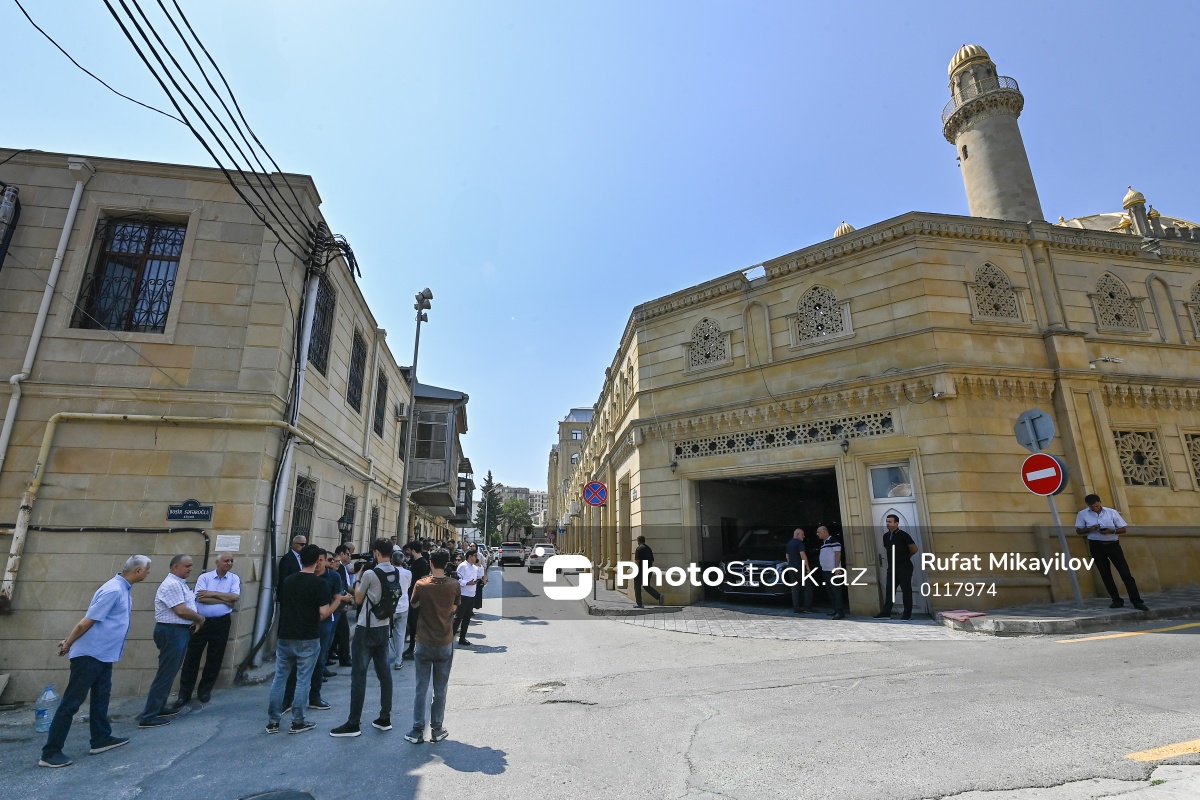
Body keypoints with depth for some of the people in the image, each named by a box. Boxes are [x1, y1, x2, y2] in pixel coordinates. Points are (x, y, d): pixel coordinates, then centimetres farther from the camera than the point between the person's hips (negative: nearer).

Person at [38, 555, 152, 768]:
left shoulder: (124, 589, 8)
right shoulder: (113, 590, -24)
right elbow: (86, 622, -21)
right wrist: (67, 644, -8)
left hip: (104, 654, 10)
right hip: (89, 654, -10)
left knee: (101, 696, 16)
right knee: (71, 702, -2)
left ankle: (101, 739, 26)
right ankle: (50, 752, 6)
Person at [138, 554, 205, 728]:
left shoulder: (181, 583, 13)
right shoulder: (172, 584, -19)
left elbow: (190, 605, 18)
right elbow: (181, 610, -23)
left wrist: (196, 620, 2)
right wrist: (200, 618, -8)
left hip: (180, 631, 10)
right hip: (172, 632, -10)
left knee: (170, 672, 19)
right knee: (165, 674, -6)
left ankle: (159, 707, 30)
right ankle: (148, 717, 0)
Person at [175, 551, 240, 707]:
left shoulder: (234, 578, 1)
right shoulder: (204, 577, -2)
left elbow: (235, 597, -13)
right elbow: (201, 598, -15)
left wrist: (213, 593, -14)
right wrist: (225, 600, -13)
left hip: (221, 623, 1)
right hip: (201, 621, -1)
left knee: (215, 658, 10)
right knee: (192, 657, 4)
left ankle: (205, 691, 26)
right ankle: (184, 693, 17)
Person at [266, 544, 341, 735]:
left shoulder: (287, 581, 5)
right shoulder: (320, 583, -13)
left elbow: (280, 608, 14)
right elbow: (324, 613, -17)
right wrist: (337, 601, 0)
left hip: (285, 637, 5)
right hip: (308, 640, -5)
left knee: (279, 678, 14)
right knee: (303, 681, 5)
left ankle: (273, 721, 19)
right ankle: (298, 722, 13)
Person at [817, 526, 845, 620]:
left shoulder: (834, 541, -11)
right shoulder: (823, 543, 16)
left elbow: (838, 554, -15)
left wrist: (837, 568, -21)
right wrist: (822, 568, 15)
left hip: (833, 570, -9)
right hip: (825, 570, 9)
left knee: (836, 591, -9)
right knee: (830, 591, 13)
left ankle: (840, 612, -9)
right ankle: (836, 609, 21)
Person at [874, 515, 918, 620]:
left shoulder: (903, 535, -12)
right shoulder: (886, 536, 8)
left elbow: (914, 549, -9)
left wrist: (905, 556, 5)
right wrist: (893, 557, 11)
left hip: (904, 567, -6)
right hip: (892, 567, 6)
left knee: (906, 590, 1)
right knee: (889, 589, 6)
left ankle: (908, 613, 10)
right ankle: (886, 612, 8)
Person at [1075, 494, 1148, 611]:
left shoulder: (1112, 512, -2)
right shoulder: (1082, 514, -1)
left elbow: (1123, 529, 2)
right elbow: (1078, 531, 3)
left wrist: (1111, 531, -17)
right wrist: (1090, 529, -16)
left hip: (1113, 544, 0)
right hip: (1096, 546, 0)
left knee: (1125, 573, -3)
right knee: (1105, 573, 3)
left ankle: (1137, 601, 0)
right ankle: (1117, 600, 11)